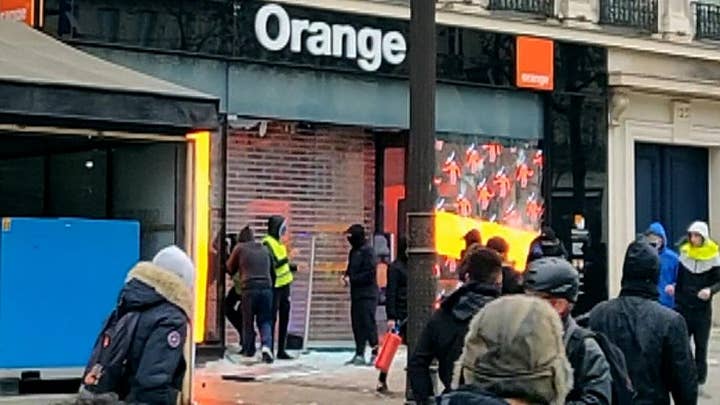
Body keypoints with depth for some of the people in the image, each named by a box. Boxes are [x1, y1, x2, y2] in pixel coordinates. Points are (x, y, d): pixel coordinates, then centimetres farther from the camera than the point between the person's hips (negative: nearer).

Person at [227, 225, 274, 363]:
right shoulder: (264, 249, 17)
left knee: (248, 321, 10)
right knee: (265, 321, 7)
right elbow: (272, 266, 26)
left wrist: (237, 275, 38)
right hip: (266, 287, 2)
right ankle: (266, 345, -16)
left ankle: (249, 350, 17)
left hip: (249, 288, -2)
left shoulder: (240, 248, 8)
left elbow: (230, 267, 18)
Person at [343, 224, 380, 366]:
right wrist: (347, 276, 4)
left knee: (368, 324, -9)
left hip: (367, 294, -9)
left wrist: (352, 279, -16)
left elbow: (369, 274, -18)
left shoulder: (367, 251, -11)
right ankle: (359, 354, 13)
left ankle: (375, 354, -4)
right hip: (356, 294, 9)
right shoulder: (354, 251, 15)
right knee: (357, 324, 9)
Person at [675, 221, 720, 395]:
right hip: (683, 307, 2)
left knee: (701, 346, 7)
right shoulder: (684, 253, 2)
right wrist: (673, 288, -5)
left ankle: (699, 381, 13)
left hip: (703, 309, -2)